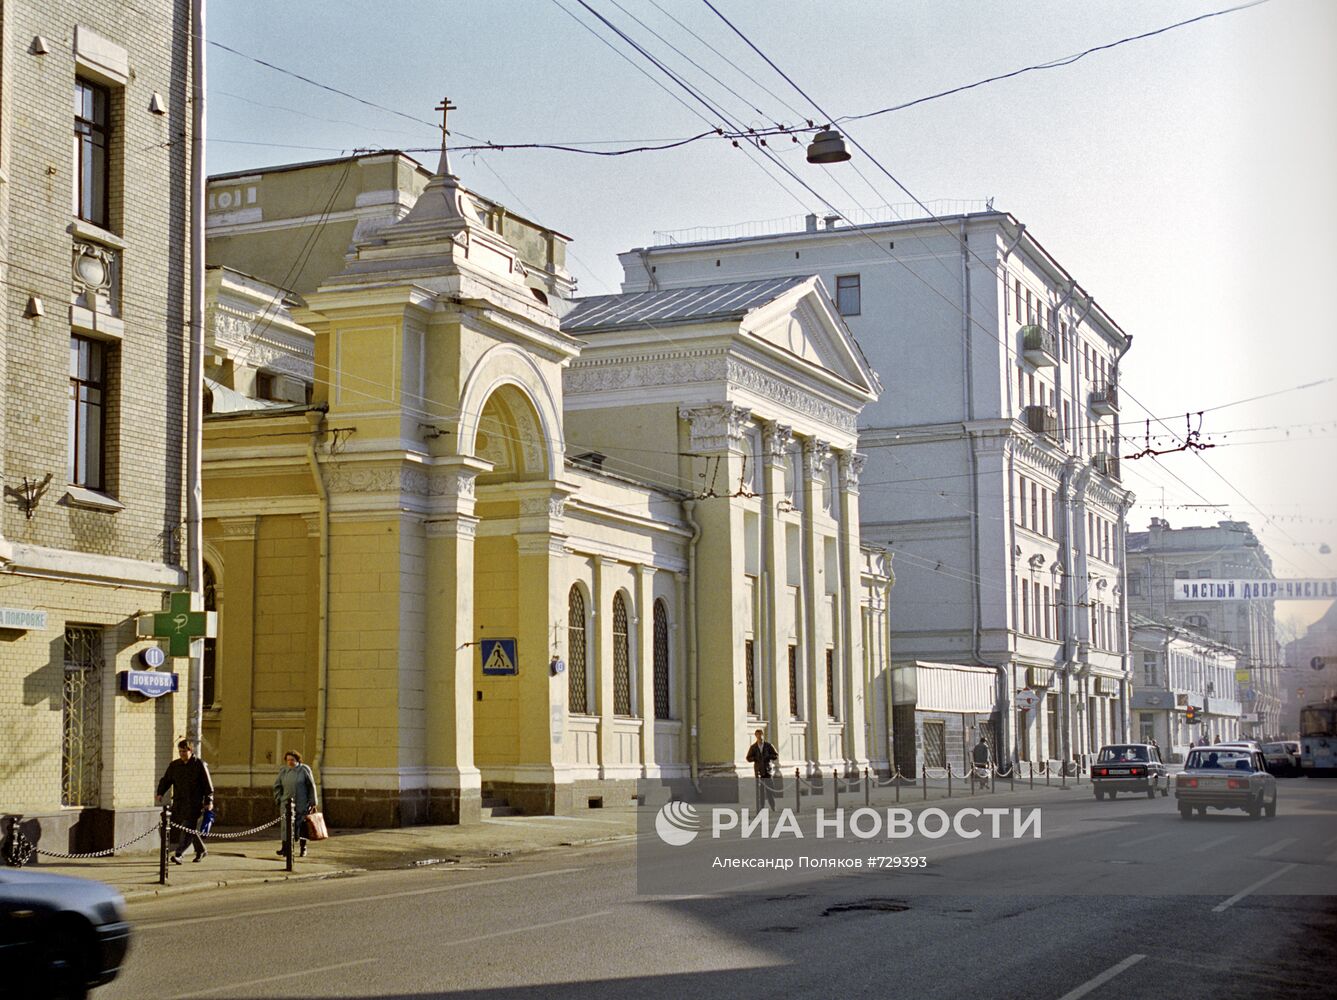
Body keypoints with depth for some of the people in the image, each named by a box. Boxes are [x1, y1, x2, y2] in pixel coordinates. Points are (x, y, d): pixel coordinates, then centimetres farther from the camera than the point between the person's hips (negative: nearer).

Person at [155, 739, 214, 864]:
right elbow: (166, 780, 12)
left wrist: (209, 801, -7)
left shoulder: (200, 765, -2)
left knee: (188, 827, -13)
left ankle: (178, 854, -20)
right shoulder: (174, 765, 11)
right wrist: (160, 793, -6)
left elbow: (208, 785, -2)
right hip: (178, 802, 6)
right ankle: (201, 850, 28)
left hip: (194, 803, -6)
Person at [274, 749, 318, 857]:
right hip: (287, 803, 2)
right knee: (286, 825, -8)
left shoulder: (304, 770, -1)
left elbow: (311, 787, 1)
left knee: (302, 826, 4)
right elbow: (277, 786, 17)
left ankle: (303, 849, 15)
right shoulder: (283, 771, 7)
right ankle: (285, 847, -12)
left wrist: (313, 803, -2)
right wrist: (278, 799, 5)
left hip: (302, 804, -2)